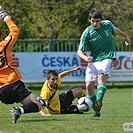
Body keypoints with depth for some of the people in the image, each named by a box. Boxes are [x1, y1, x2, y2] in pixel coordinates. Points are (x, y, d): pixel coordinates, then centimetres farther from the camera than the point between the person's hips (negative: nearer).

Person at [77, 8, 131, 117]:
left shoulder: (107, 24, -3)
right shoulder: (87, 33, -9)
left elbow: (116, 30, 22)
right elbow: (79, 51, -8)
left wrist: (125, 36, 42)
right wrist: (85, 57, -31)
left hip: (107, 57, -1)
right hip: (93, 60, 1)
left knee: (101, 76, -30)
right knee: (89, 85, -11)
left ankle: (99, 101, -48)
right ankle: (96, 110, 3)